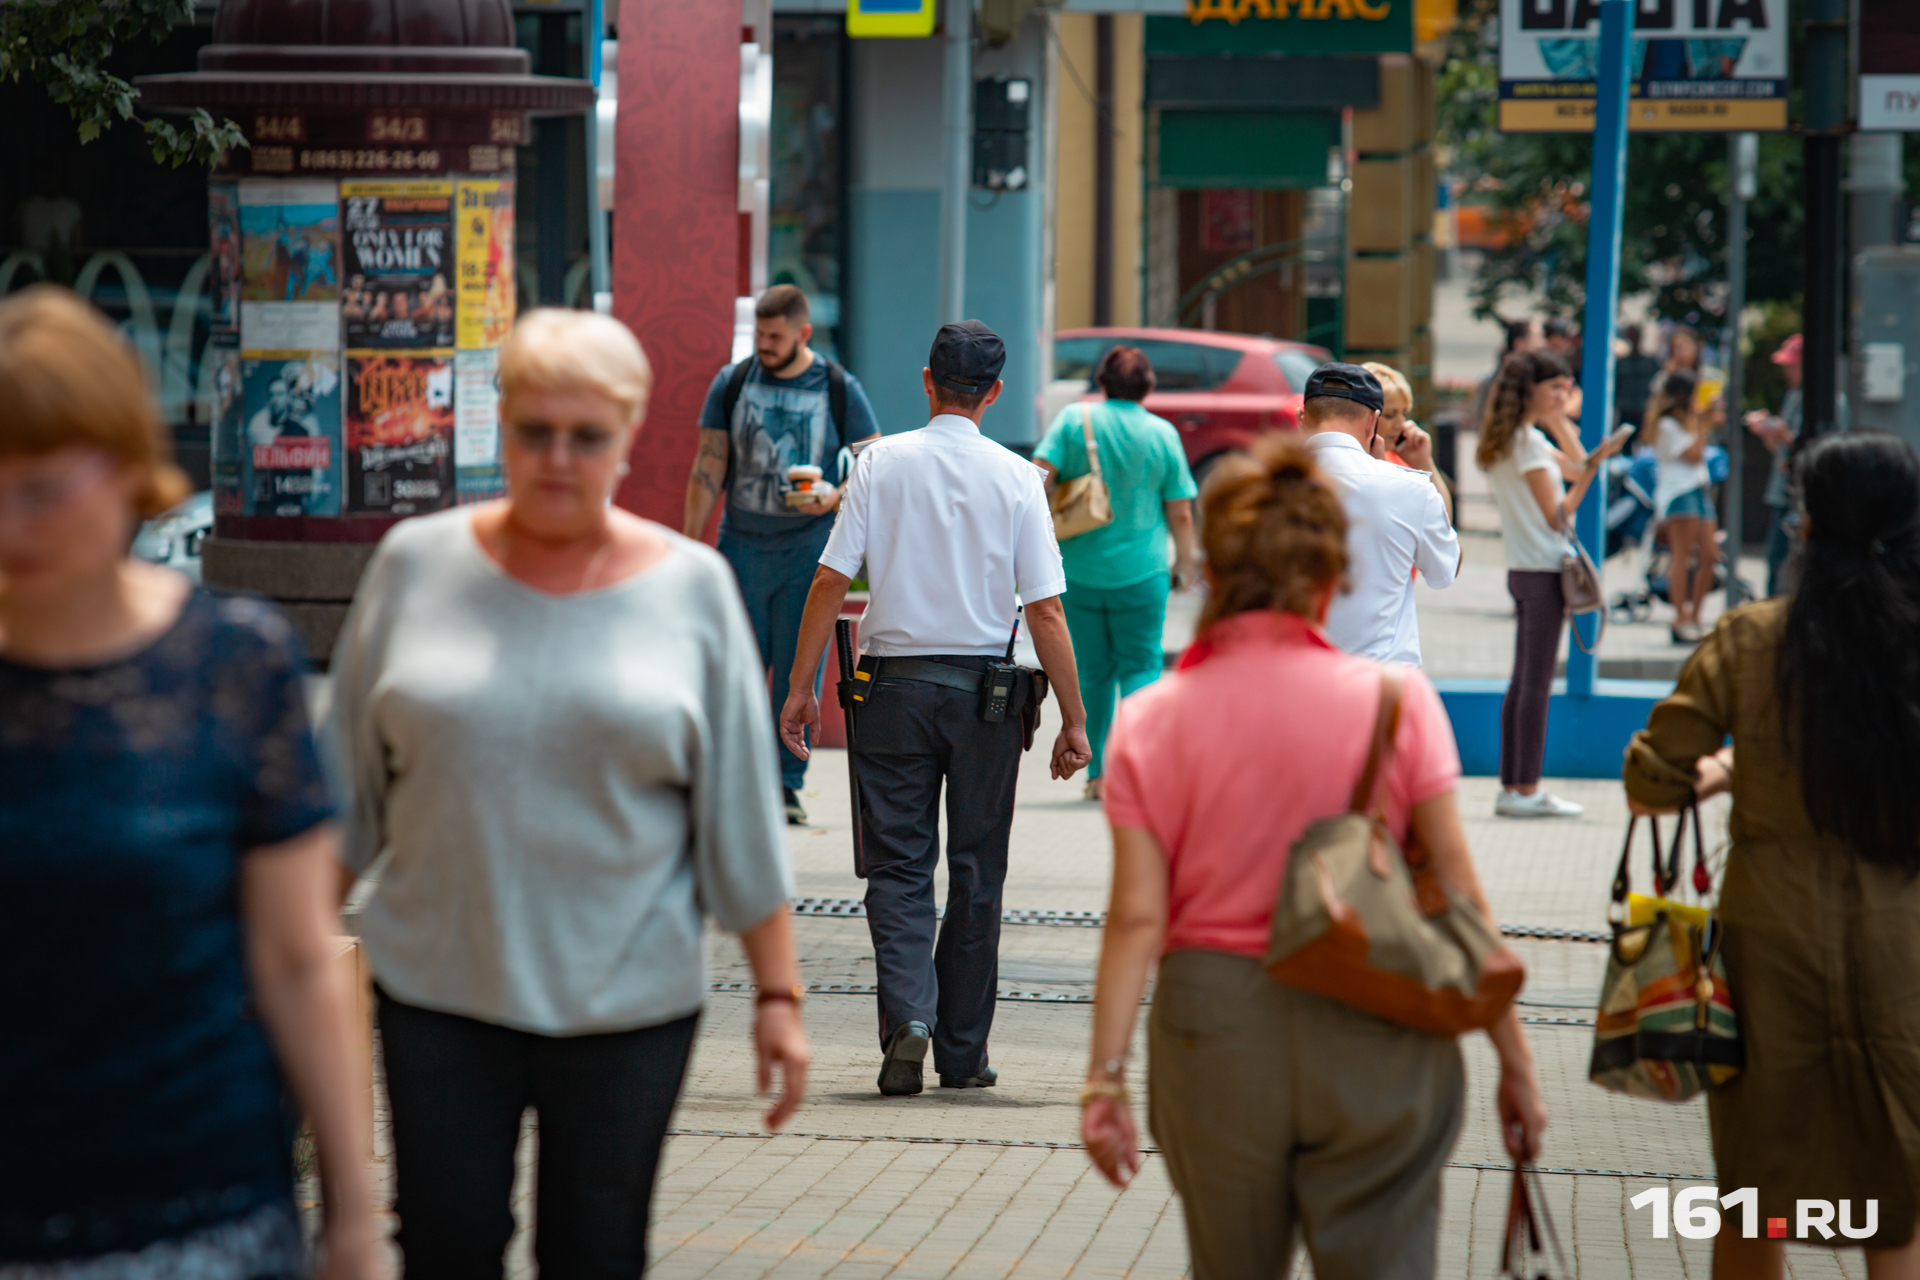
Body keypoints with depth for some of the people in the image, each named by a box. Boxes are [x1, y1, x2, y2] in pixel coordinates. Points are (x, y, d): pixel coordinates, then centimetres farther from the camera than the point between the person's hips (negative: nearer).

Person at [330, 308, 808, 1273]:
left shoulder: (690, 588, 1)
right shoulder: (417, 564, 2)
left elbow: (741, 819, 3)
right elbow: (350, 786, 8)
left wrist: (778, 992, 1)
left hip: (626, 1003, 0)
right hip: (437, 988, 1)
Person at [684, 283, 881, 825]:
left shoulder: (840, 390, 1)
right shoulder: (732, 384, 5)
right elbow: (709, 468, 6)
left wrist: (835, 497, -15)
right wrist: (692, 545, 1)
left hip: (810, 551, -1)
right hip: (743, 547, 1)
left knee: (799, 669, 0)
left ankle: (789, 783, 8)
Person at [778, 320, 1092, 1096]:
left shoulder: (881, 463, -2)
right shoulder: (1015, 478, -2)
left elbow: (830, 580, -6)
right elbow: (1045, 609, -5)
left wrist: (800, 686, 0)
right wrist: (1073, 721, -1)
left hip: (896, 683, 0)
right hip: (985, 686, 0)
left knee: (899, 865, 5)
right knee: (975, 871, 10)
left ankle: (907, 1017, -16)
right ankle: (962, 1050, 16)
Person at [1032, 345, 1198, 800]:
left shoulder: (1075, 420, -1)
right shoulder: (1162, 433, 0)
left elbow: (1039, 476, -11)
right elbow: (1180, 512, 2)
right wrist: (1185, 562, 15)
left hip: (1079, 569, 1)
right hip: (1142, 570, -1)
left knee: (1092, 671, 10)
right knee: (1141, 664, 7)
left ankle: (1097, 774, 13)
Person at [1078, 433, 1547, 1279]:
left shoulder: (1152, 721, -3)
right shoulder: (1395, 702, -7)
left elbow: (1136, 918, -5)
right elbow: (1458, 897, -5)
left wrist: (1105, 1077, 0)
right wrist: (1515, 1063, 1)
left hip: (1212, 1027, 2)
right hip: (1372, 1041, -2)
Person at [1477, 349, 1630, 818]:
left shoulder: (1523, 438, 15)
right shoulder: (1528, 441, -13)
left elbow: (1574, 464, 24)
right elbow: (1556, 515, -14)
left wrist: (1559, 419, 20)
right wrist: (1592, 468, -19)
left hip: (1525, 570, 10)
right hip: (1542, 570, -10)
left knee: (1524, 682, 11)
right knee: (1536, 682, -7)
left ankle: (1513, 787, 13)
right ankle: (1525, 790, -6)